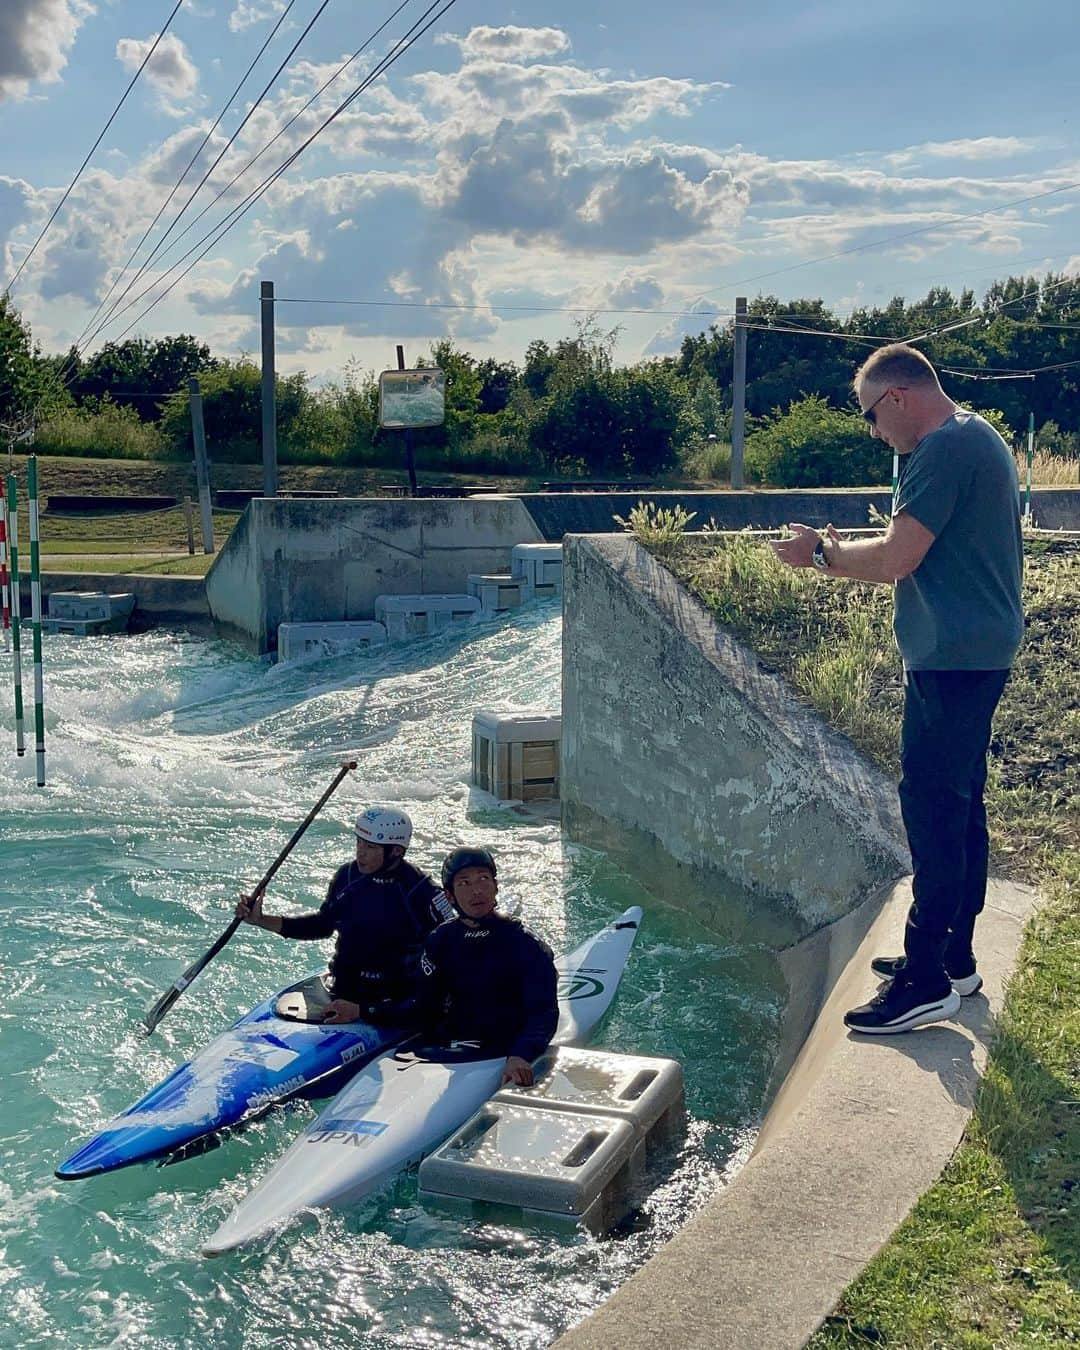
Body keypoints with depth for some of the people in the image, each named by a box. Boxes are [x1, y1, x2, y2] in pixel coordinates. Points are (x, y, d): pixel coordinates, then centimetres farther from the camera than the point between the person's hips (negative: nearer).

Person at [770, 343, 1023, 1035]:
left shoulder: (945, 446, -16)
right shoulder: (979, 437, 18)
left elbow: (894, 561, -20)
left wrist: (822, 552, -5)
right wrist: (843, 552, 11)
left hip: (952, 660, -11)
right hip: (979, 654, 11)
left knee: (932, 809, -7)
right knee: (960, 806, 15)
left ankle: (927, 982, -1)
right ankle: (954, 957, 25)